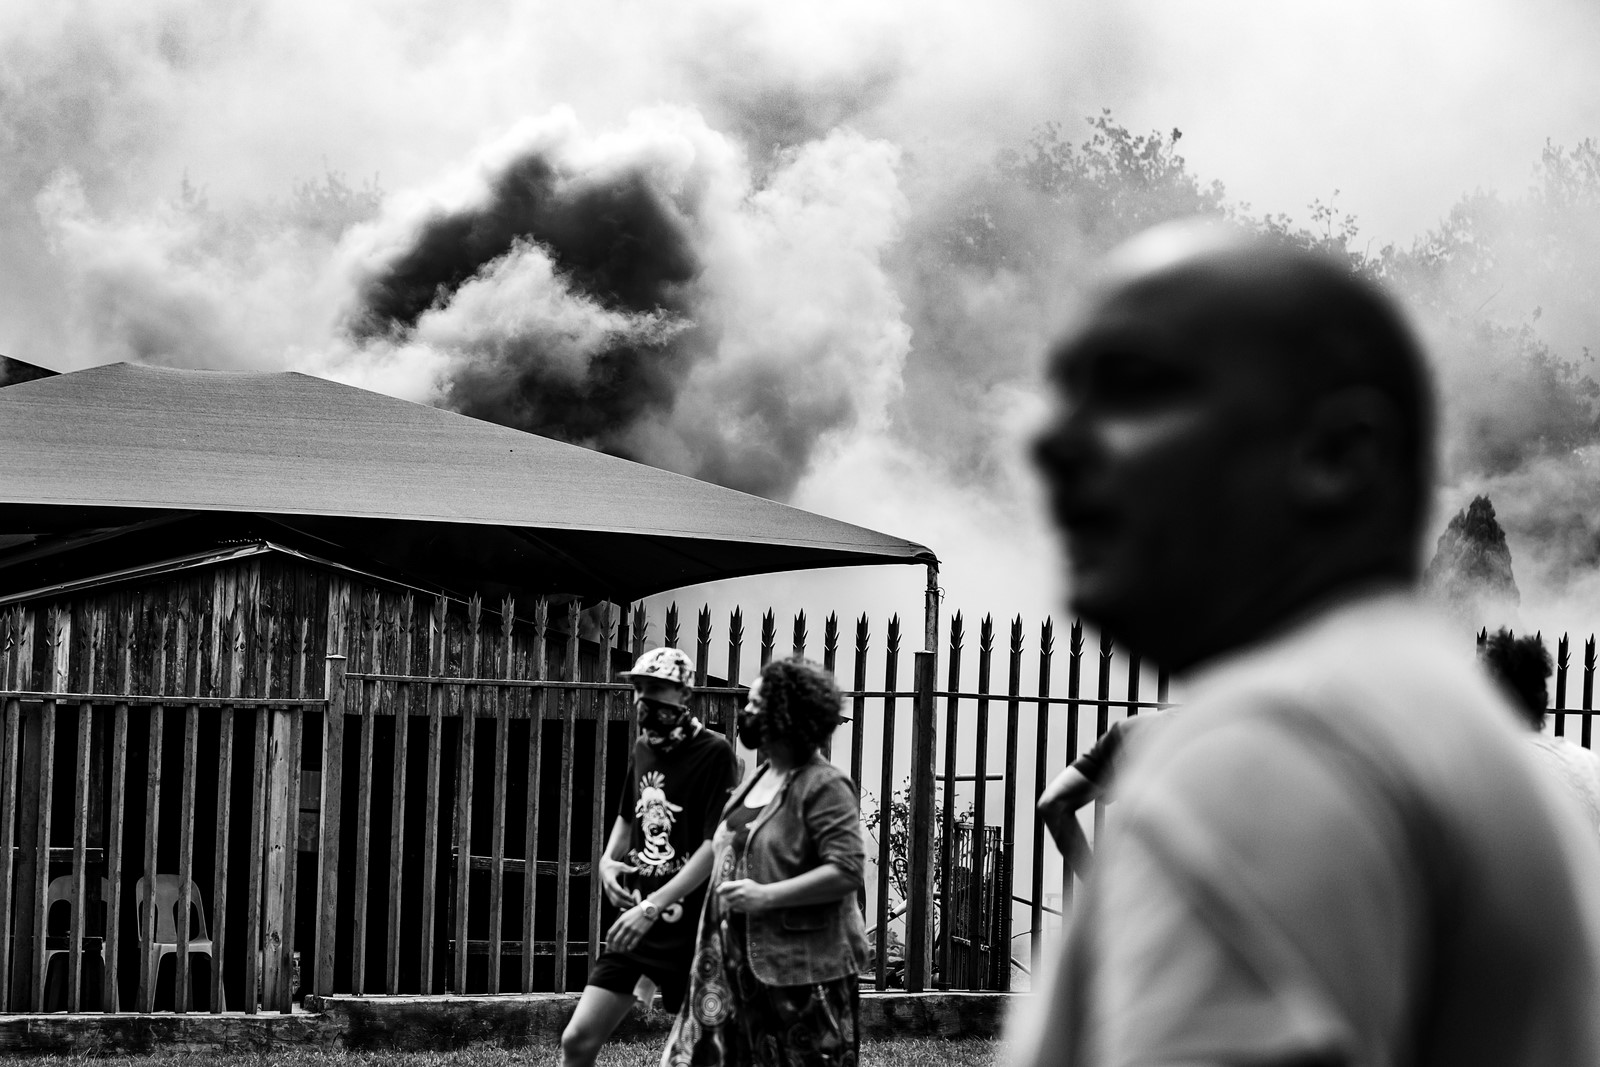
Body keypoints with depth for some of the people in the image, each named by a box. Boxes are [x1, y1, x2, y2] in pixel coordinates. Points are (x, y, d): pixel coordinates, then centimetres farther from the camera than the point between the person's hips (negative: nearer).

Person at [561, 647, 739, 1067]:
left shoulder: (714, 753, -11)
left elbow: (714, 845, -18)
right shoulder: (643, 749, 12)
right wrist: (608, 860, 8)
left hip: (691, 926, -7)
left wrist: (653, 907, -24)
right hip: (636, 921, 7)